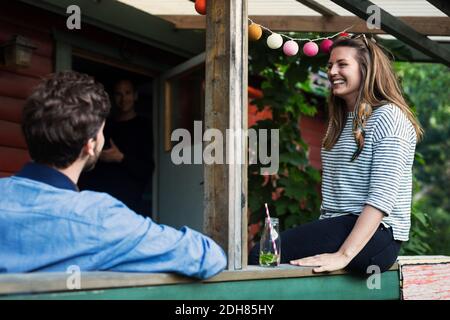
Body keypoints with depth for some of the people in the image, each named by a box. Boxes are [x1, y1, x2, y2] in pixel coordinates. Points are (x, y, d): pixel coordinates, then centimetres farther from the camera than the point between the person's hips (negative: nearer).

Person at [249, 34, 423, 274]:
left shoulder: (388, 117, -5)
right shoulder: (339, 121, 23)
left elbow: (382, 197, -16)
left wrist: (343, 255, -24)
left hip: (377, 233, -8)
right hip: (336, 226, 8)